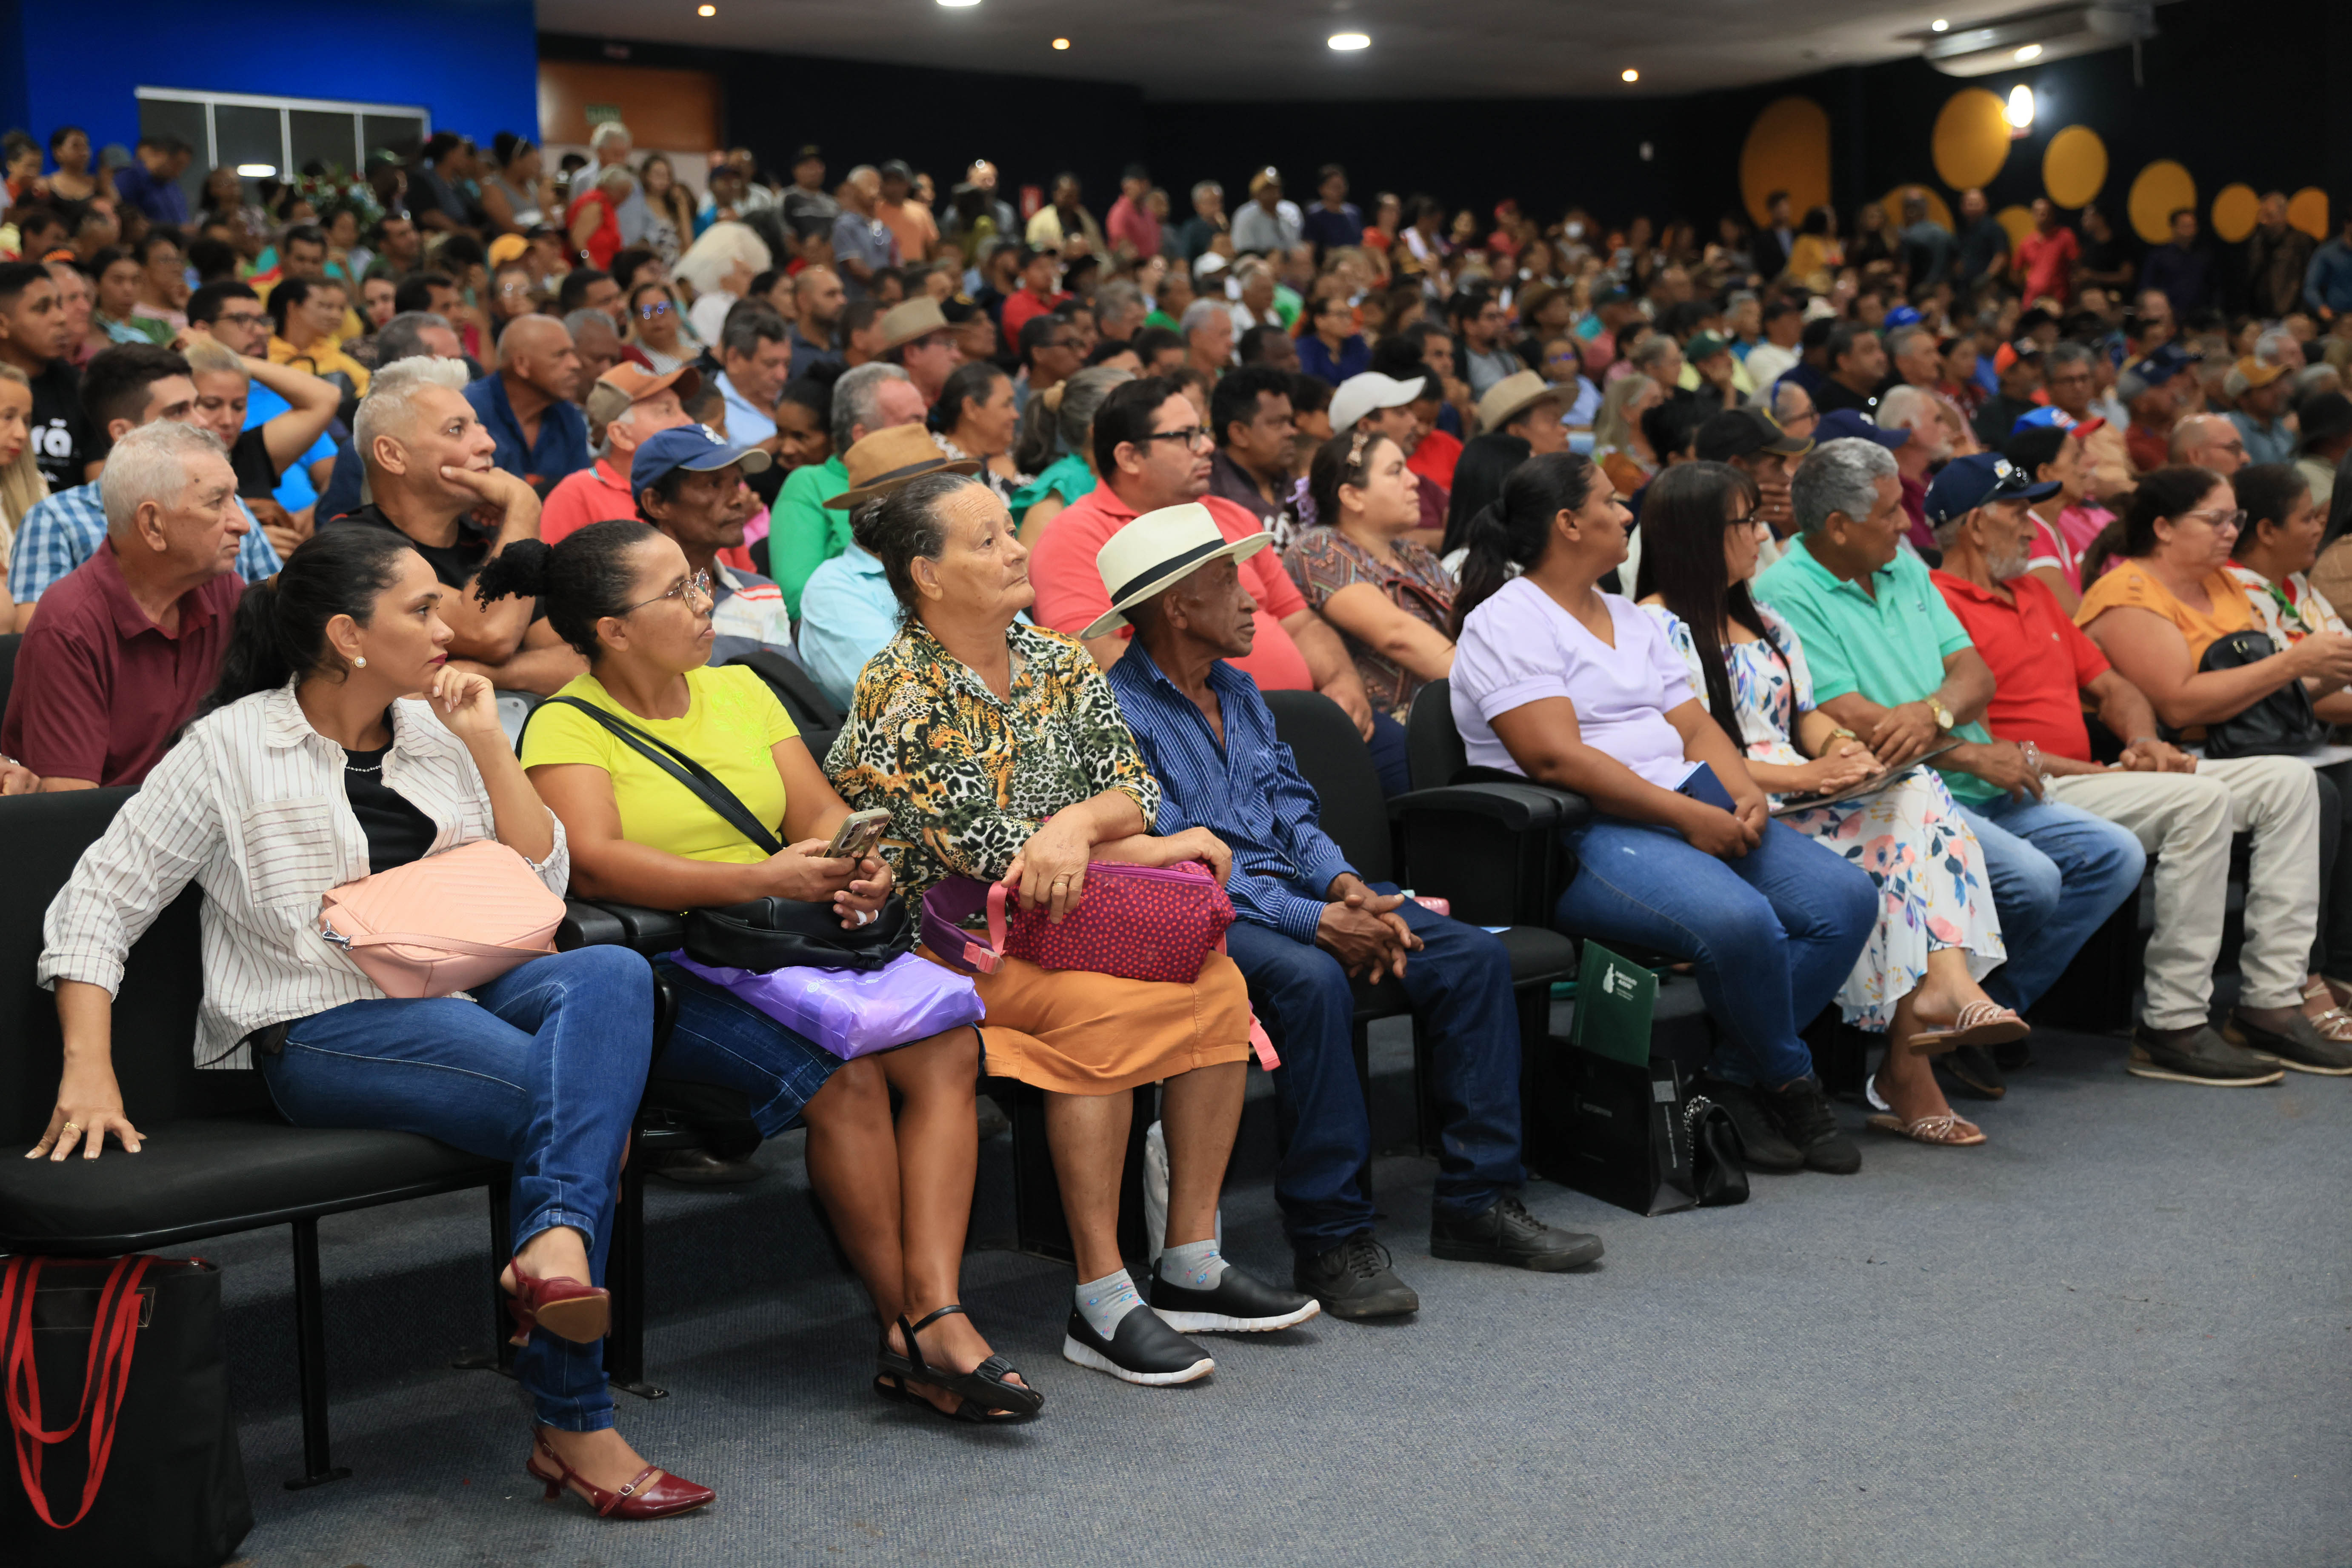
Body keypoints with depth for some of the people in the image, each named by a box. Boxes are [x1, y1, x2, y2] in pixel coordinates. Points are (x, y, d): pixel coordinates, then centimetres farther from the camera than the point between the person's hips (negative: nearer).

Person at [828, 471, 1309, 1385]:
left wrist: (1081, 824, -22)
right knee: (1103, 1011, -32)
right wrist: (1162, 850, -10)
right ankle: (1101, 1304, -23)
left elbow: (1134, 786, 4)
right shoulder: (897, 694, -12)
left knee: (1217, 984, -17)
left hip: (1062, 923, 7)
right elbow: (987, 850, -16)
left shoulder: (1057, 662, 10)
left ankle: (1193, 1267, -10)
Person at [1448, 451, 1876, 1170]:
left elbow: (1694, 725, 18)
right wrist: (1687, 815, -19)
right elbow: (1557, 759, -17)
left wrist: (1743, 793, -4)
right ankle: (1789, 1086, -6)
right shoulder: (1506, 624, -5)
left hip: (1698, 815, 9)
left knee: (1847, 896, -11)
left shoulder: (1630, 619, 22)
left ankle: (1735, 1079, -4)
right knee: (1740, 921, -33)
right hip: (1583, 836, -9)